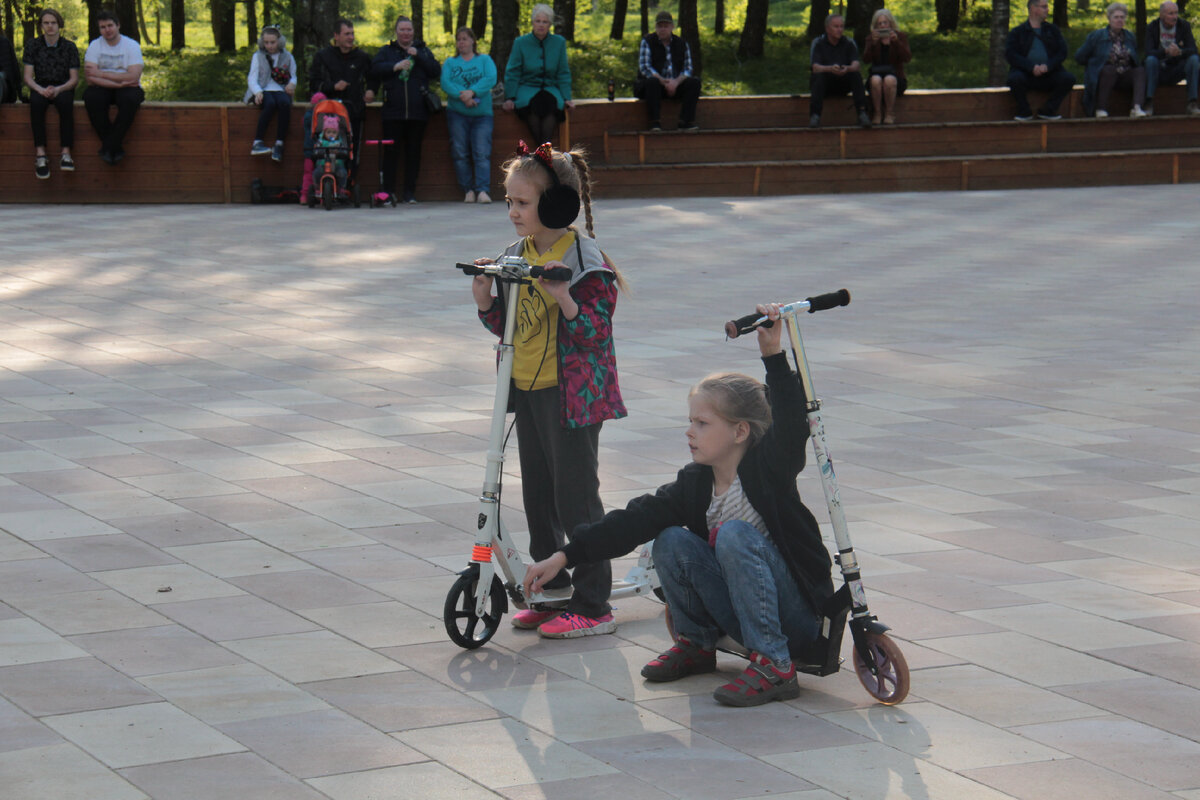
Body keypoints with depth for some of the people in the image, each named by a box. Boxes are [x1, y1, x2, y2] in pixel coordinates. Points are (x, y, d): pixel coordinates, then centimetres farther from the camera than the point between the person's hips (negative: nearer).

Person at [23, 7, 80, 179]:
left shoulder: (69, 47, 3)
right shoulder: (33, 45, 5)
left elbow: (74, 79, 1)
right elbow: (28, 77, 1)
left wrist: (58, 89, -19)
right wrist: (40, 89, -20)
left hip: (63, 88, -1)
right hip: (40, 88, 1)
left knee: (65, 102, -36)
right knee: (36, 102, -35)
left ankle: (66, 153, -37)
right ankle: (40, 154, -39)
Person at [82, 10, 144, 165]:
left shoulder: (132, 46, -2)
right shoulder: (95, 46, 1)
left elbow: (133, 77, -16)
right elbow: (91, 79, -11)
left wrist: (101, 74, -16)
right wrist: (119, 83, -22)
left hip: (127, 88, -1)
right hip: (103, 89, 1)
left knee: (130, 98, -37)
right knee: (91, 96, -33)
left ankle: (109, 146, -25)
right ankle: (116, 147, -24)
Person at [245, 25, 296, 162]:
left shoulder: (287, 57, 15)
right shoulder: (258, 56, 13)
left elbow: (293, 76, 19)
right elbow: (252, 78, 5)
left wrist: (292, 84, -6)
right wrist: (257, 92, -15)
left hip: (280, 90, 1)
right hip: (263, 91, -1)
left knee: (285, 103, -35)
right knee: (270, 104, -37)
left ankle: (279, 144, -35)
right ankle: (257, 142, -42)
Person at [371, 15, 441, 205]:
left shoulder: (423, 51, 14)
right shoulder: (386, 51, 12)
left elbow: (436, 71, 1)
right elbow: (375, 69, -2)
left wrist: (417, 56, -7)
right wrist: (395, 67, -14)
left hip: (417, 111, 1)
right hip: (392, 112, -1)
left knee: (413, 151, 3)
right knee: (390, 151, -4)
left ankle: (410, 192, 8)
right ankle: (388, 191, 1)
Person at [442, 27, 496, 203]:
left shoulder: (485, 61, 13)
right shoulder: (450, 63, 15)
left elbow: (491, 79, -5)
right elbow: (445, 83, -2)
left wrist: (472, 92, -20)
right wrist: (462, 96, -20)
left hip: (482, 114, -1)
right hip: (457, 113, 1)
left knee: (482, 152, -12)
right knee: (460, 153, -4)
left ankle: (483, 190, -19)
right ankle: (468, 190, 1)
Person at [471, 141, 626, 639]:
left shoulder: (584, 262, -15)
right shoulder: (517, 256, 9)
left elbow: (596, 333, -20)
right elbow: (505, 325, 15)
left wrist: (563, 297, -33)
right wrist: (486, 300, -3)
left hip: (572, 393, -8)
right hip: (527, 391, 8)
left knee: (575, 496, -4)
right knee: (538, 496, 14)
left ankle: (592, 607, 4)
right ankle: (550, 593, 26)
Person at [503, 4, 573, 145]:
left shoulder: (559, 42, 4)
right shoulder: (520, 43, 0)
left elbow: (563, 74, 8)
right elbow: (512, 73, 3)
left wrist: (566, 98, -2)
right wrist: (509, 98, -8)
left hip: (550, 87, 1)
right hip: (527, 86, -1)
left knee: (550, 101, -35)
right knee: (534, 102, -37)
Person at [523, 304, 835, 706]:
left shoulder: (768, 469, -16)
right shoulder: (694, 484, 0)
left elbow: (790, 423, -35)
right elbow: (637, 519, -7)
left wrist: (774, 356, -47)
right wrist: (563, 556, -15)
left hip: (799, 618, -6)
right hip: (742, 612, 6)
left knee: (735, 534, -29)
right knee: (672, 541, -12)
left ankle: (774, 667, -25)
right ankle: (696, 644, 10)